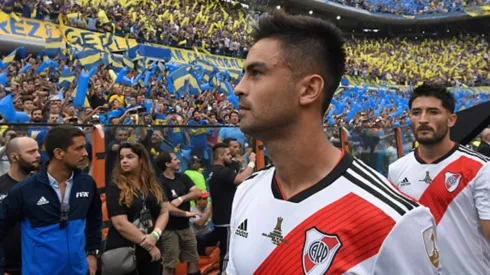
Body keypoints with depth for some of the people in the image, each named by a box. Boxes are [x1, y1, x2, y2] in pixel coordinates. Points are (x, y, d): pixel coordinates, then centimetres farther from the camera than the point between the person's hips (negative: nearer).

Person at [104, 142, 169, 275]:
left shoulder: (153, 186, 8)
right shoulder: (115, 188, -8)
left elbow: (164, 212, 4)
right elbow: (120, 224, -16)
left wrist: (155, 235, -15)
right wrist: (148, 245, -14)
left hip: (151, 253, 5)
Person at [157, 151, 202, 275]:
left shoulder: (182, 178, 6)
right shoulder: (160, 183, -17)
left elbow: (197, 192, -4)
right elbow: (168, 208, -25)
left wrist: (181, 199, -19)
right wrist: (186, 213, -13)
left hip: (185, 227, 7)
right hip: (170, 230, -7)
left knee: (193, 260, 13)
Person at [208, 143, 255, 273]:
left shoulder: (214, 171, 15)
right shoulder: (222, 171, -19)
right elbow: (241, 179, -35)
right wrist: (251, 162, -23)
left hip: (222, 218, 11)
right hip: (226, 220, -11)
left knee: (225, 251, 19)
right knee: (227, 253, -4)